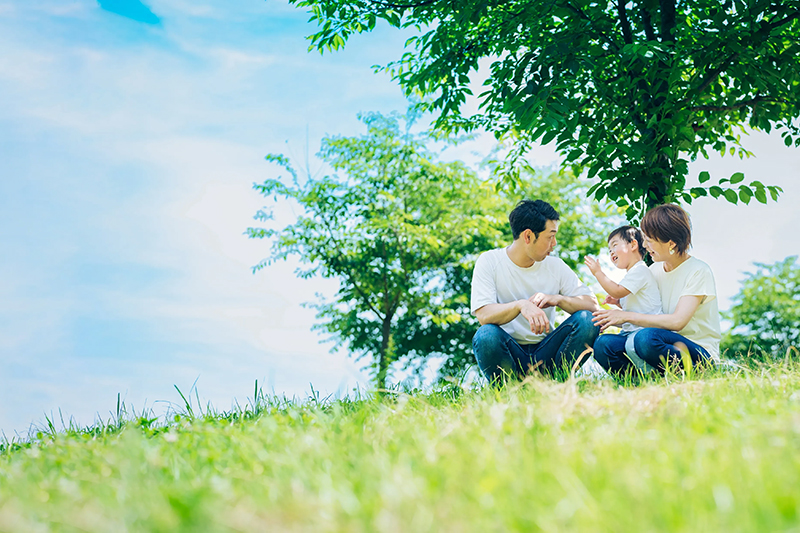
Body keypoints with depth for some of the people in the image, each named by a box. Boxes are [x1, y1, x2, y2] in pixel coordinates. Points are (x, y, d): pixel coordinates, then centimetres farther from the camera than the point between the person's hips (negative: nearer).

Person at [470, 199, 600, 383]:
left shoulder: (555, 266, 6)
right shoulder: (489, 261, -5)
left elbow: (593, 304, 0)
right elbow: (483, 314, -18)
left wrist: (558, 299, -19)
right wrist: (521, 305, -36)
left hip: (545, 351, 3)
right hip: (508, 353, -3)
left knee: (587, 321, -20)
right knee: (486, 336, -35)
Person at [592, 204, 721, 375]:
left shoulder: (699, 271, -10)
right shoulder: (654, 271, 11)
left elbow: (677, 321, -21)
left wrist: (627, 316, -17)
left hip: (699, 354, -6)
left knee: (646, 337, -37)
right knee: (603, 344, -17)